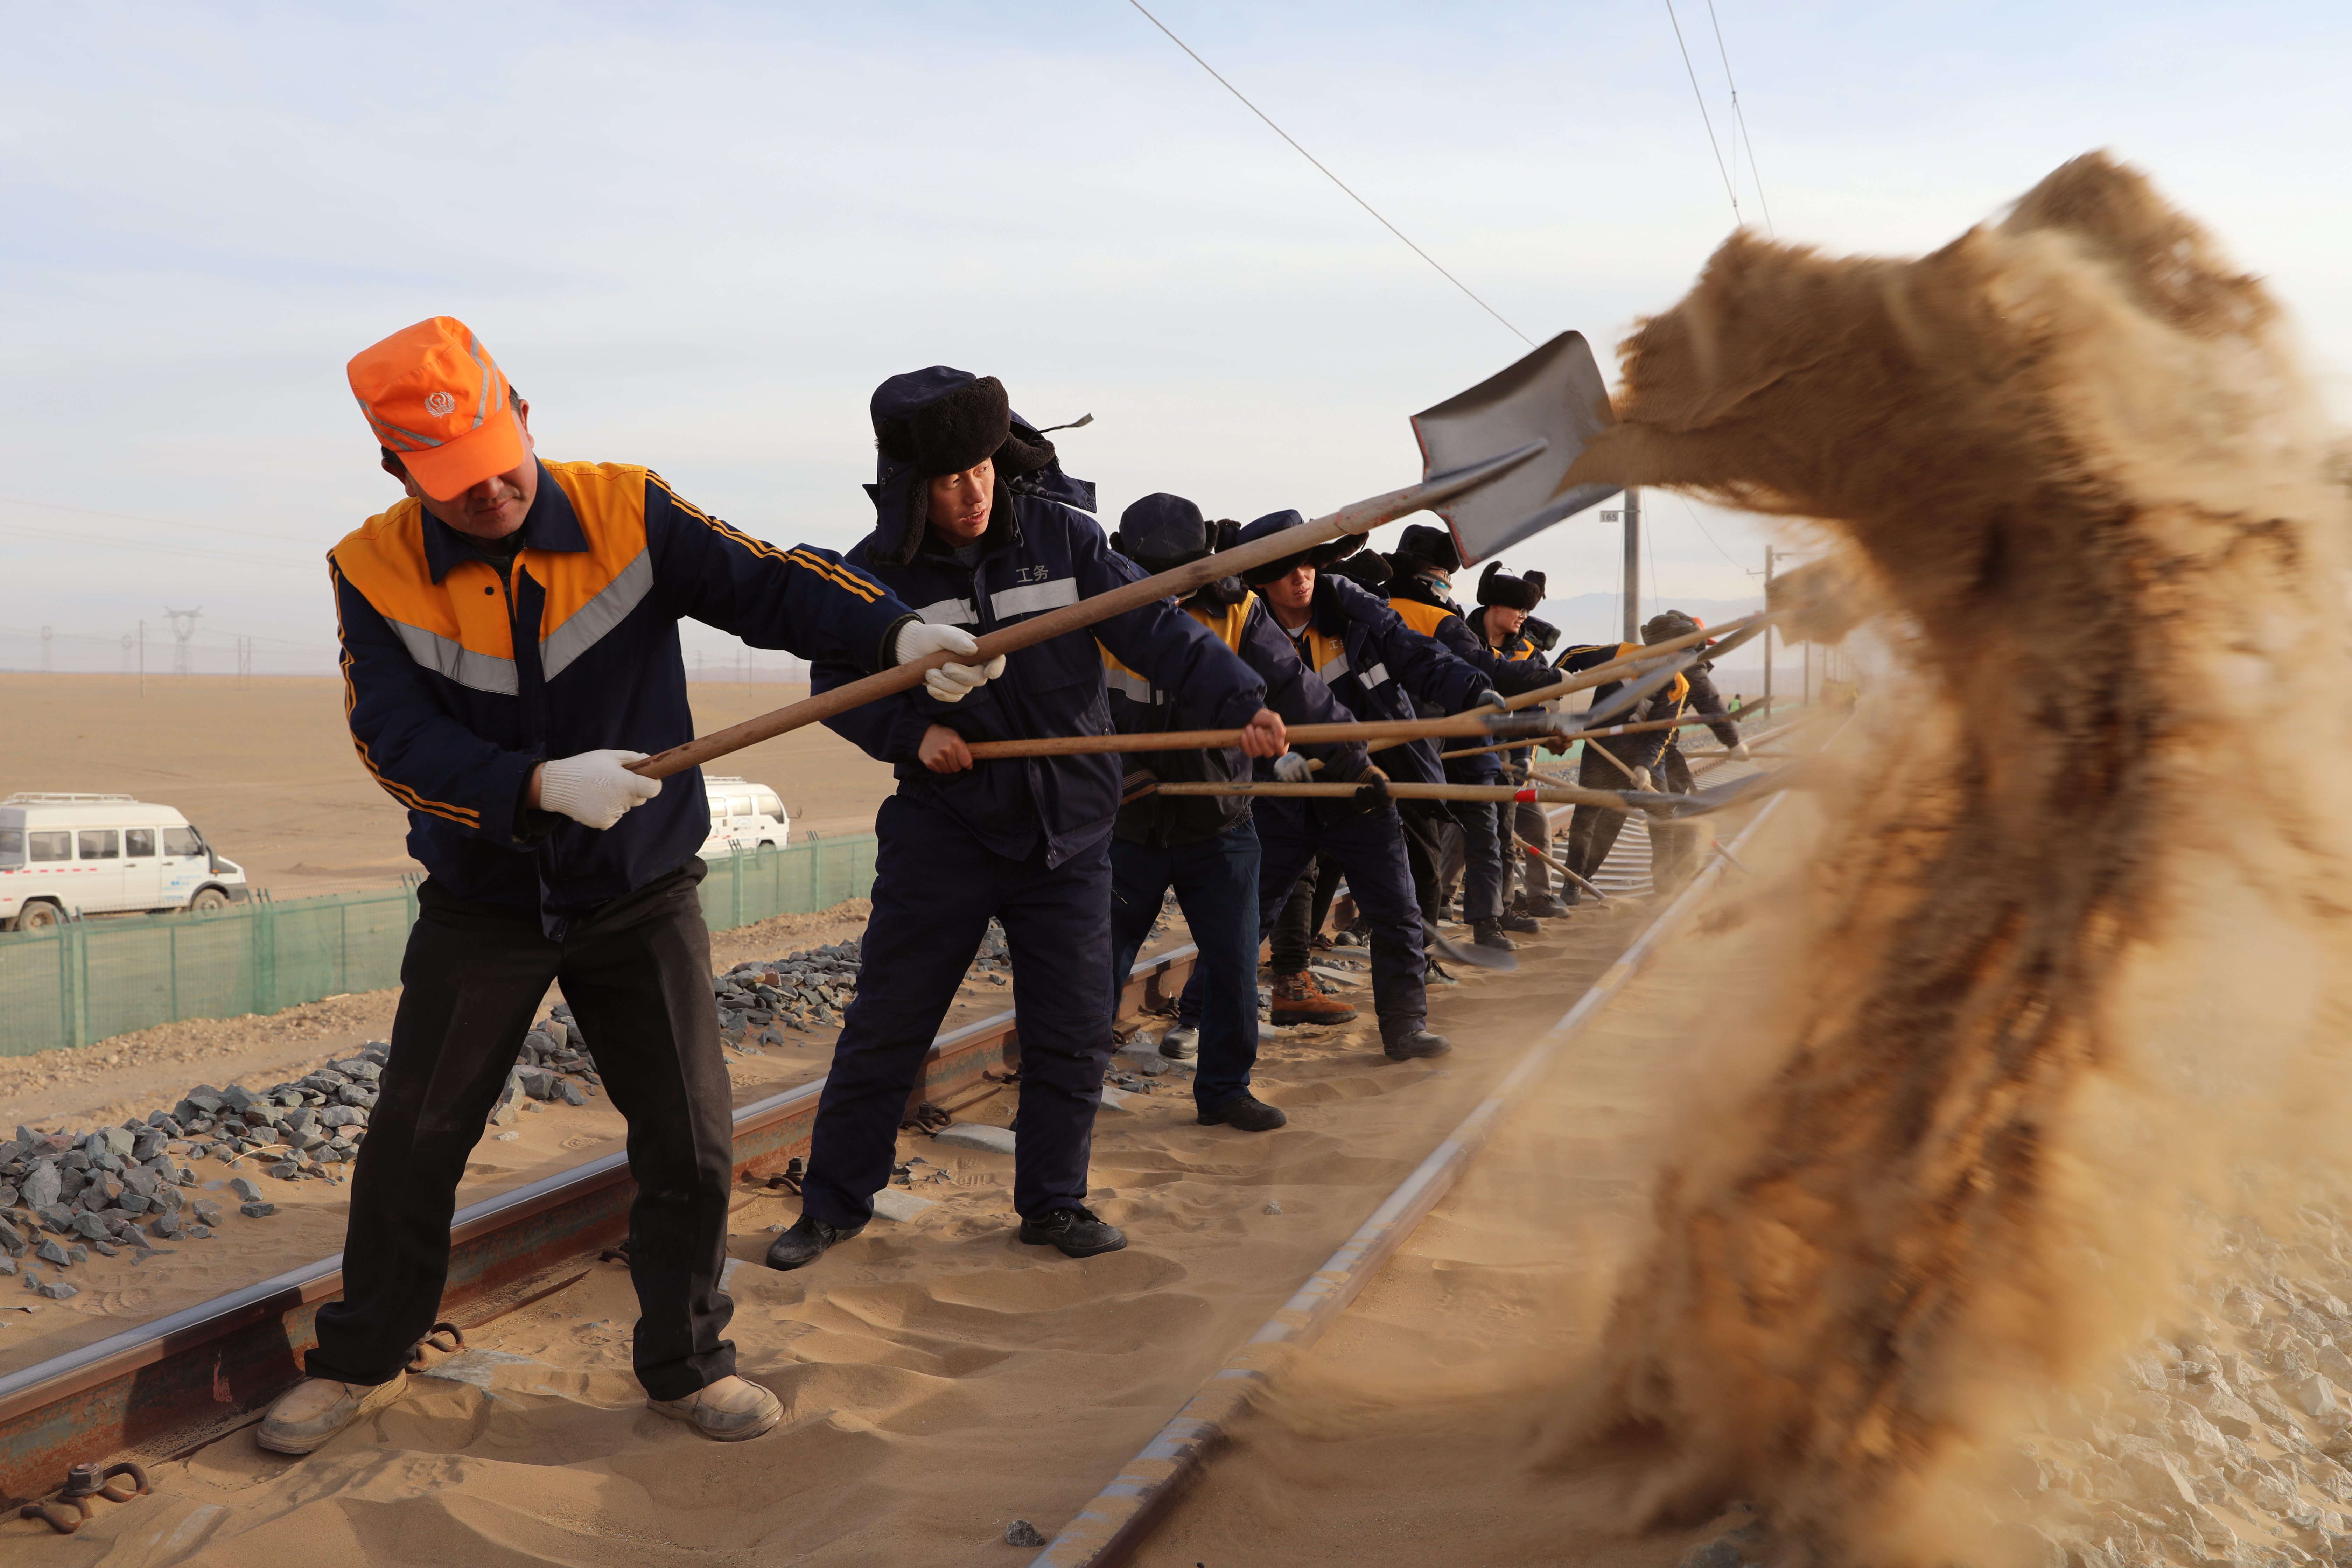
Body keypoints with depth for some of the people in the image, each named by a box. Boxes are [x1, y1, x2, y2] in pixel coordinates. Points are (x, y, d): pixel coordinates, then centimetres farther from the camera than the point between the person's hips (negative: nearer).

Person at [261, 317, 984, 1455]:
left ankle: (684, 1363, 24)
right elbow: (397, 743, -19)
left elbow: (765, 582, -22)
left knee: (691, 1144, 3)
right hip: (481, 902, 1)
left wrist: (893, 631, -39)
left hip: (641, 896, 0)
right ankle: (362, 1361, 34)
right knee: (412, 1143, 11)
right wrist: (543, 786, -34)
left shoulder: (626, 513, -12)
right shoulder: (374, 571, -11)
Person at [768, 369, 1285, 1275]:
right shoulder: (879, 569, -6)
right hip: (942, 826, -1)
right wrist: (908, 732, -14)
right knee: (887, 1024, 5)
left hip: (1067, 832, 1)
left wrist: (1240, 701, -28)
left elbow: (1154, 628, -13)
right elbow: (837, 682, 4)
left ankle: (1052, 1201, 26)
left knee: (1074, 1031, 6)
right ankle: (835, 1202, 23)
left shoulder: (1059, 532, -6)